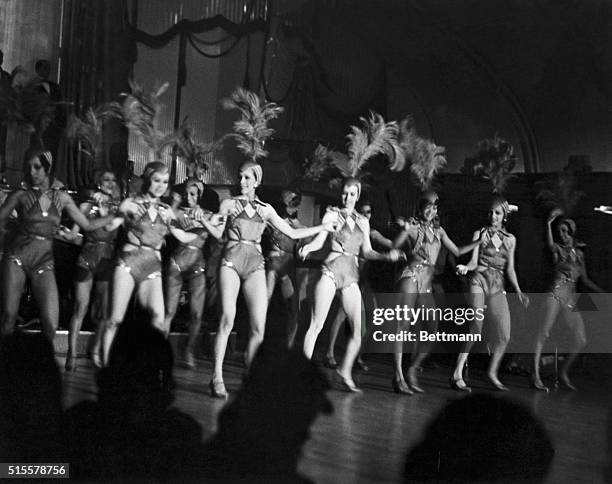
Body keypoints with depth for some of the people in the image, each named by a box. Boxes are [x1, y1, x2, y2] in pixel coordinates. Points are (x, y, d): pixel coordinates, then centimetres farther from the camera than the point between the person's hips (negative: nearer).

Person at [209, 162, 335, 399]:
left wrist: (324, 227, 19)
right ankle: (217, 378, -12)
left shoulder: (265, 209, 16)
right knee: (227, 319, -17)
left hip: (255, 264, 3)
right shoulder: (229, 204, 9)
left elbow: (292, 233, 19)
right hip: (232, 260, -3)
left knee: (258, 327, -6)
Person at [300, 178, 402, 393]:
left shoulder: (363, 221, 17)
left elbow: (367, 252, 16)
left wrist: (386, 256, -1)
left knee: (360, 330, -1)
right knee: (317, 325, -10)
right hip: (332, 270, -4)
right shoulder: (332, 214, 4)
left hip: (351, 276, 4)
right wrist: (307, 247, -27)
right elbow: (319, 240, -6)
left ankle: (345, 373, 14)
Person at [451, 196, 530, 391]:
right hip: (479, 281, -4)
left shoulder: (510, 239, 15)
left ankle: (492, 373, 20)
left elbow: (510, 269, 16)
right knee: (475, 330, -16)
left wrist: (518, 291, 7)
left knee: (505, 336, -1)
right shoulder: (480, 234, 5)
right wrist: (465, 267, -24)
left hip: (497, 287, 4)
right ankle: (457, 375, -13)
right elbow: (474, 262, -2)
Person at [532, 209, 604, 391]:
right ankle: (536, 376, -10)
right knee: (544, 334, -13)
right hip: (556, 294, -5)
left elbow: (585, 280, 23)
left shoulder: (579, 252, 18)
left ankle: (564, 373, 15)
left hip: (571, 299, 6)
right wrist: (548, 224, -34)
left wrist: (603, 293, 18)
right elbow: (549, 243, -23)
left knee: (581, 339, -2)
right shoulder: (557, 249, 3)